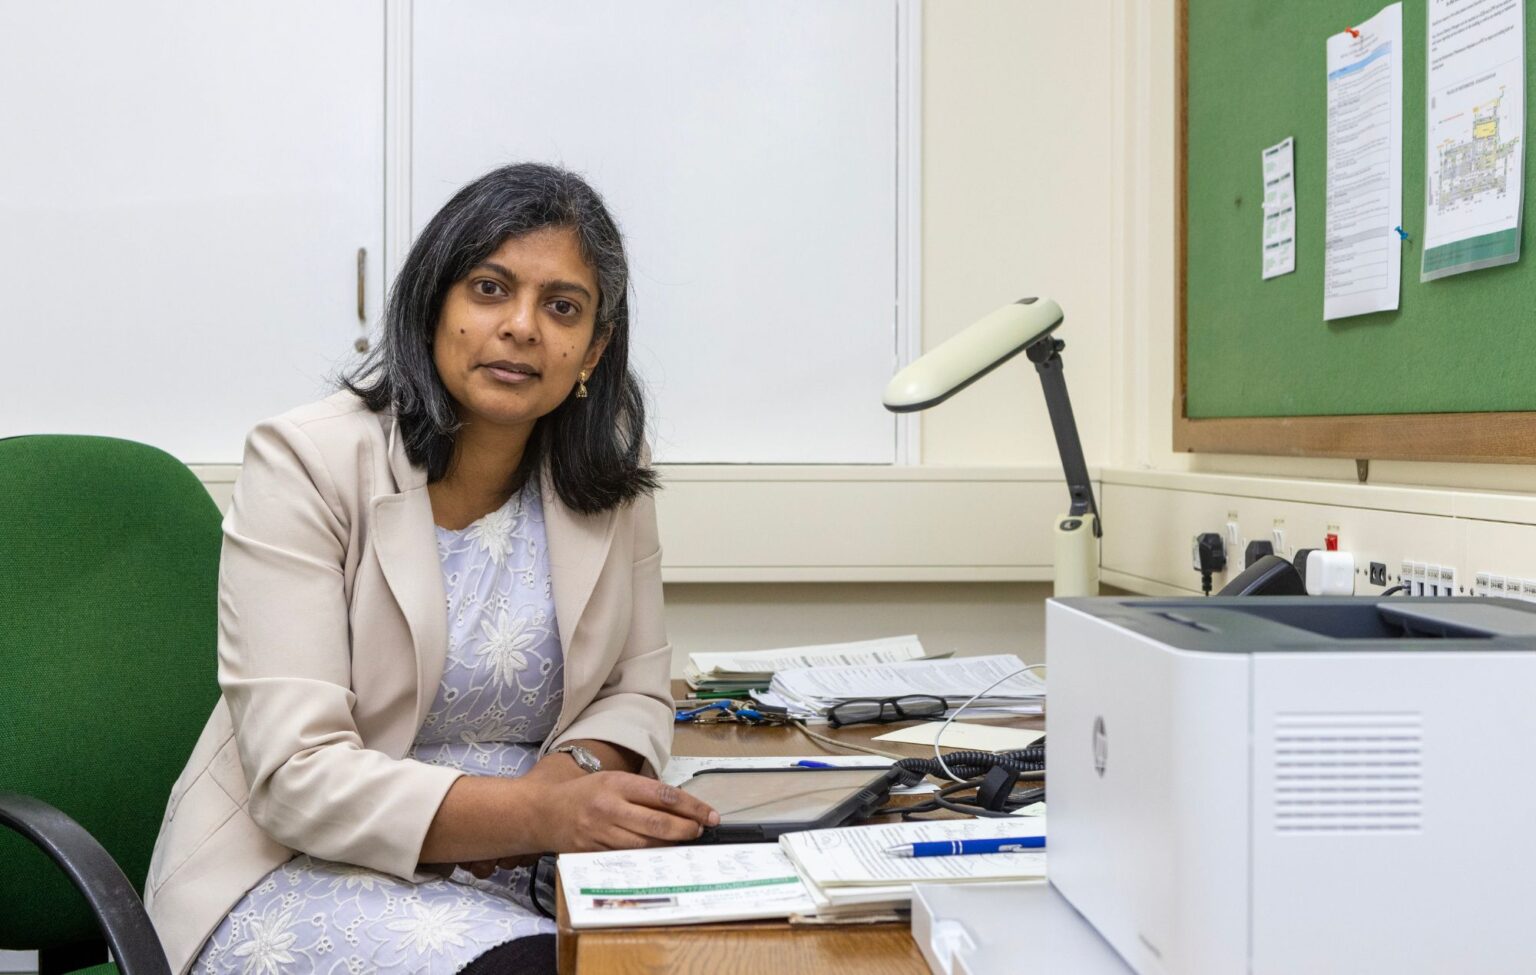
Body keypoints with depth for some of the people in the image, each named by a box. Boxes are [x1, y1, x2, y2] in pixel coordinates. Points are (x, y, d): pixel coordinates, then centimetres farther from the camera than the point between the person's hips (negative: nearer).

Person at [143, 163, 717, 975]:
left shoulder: (607, 477, 1)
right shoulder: (306, 465, -13)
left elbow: (636, 692, 9)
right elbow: (300, 777, -20)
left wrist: (573, 770, -15)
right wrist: (541, 812, -32)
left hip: (510, 870, 5)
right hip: (305, 867, -4)